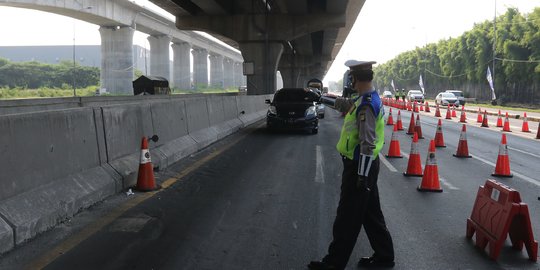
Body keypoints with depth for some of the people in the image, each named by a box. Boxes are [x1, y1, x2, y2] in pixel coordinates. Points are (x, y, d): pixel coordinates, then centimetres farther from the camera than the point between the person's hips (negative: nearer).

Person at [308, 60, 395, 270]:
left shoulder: (367, 105, -22)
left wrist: (362, 175, -23)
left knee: (347, 218, 0)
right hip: (363, 165, 10)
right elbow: (345, 104, 29)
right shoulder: (365, 99, 7)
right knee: (371, 214, 18)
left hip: (360, 167, -10)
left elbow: (368, 144, -24)